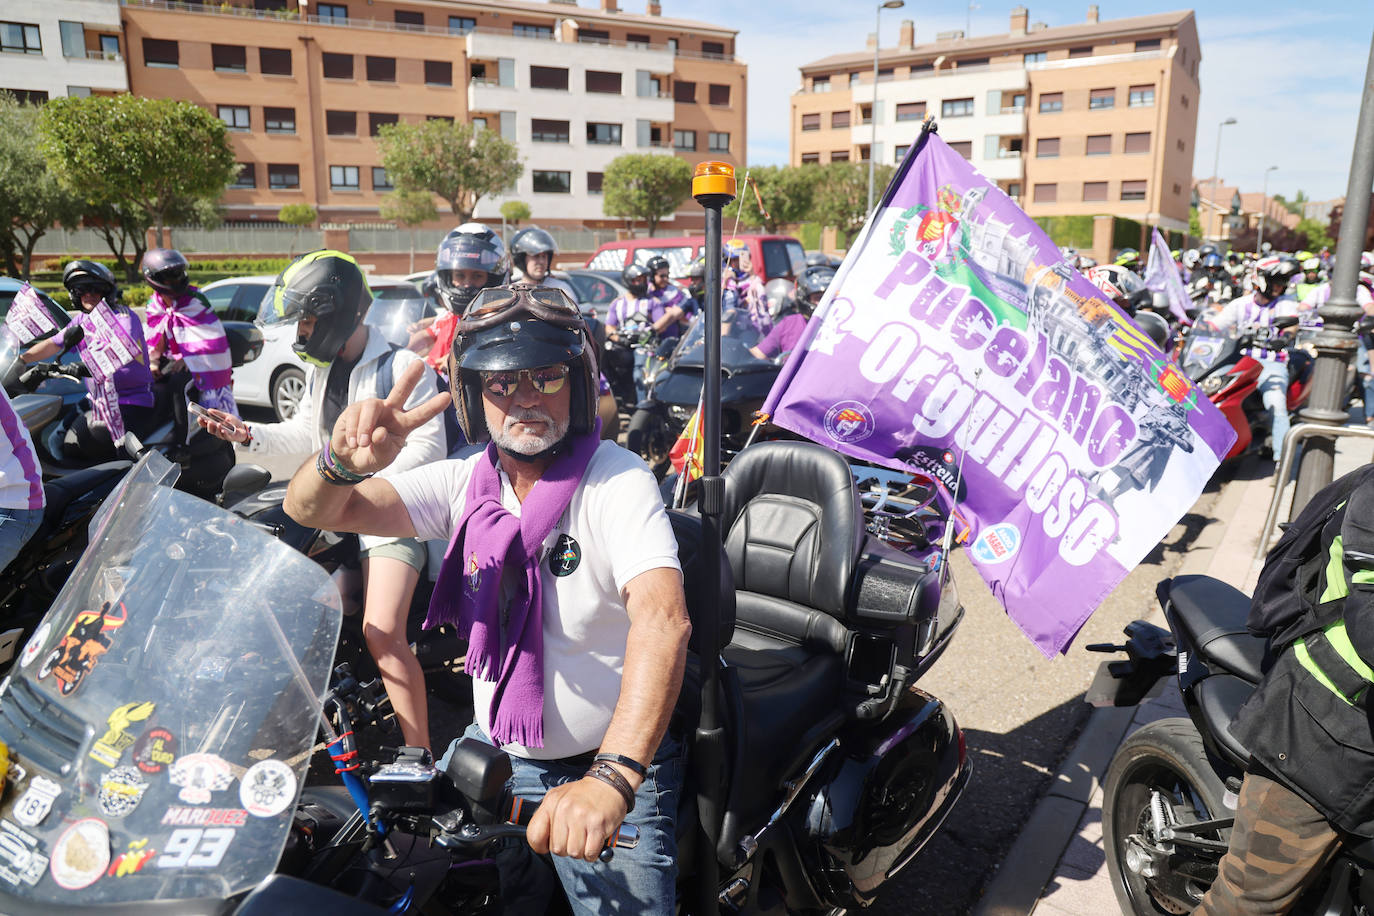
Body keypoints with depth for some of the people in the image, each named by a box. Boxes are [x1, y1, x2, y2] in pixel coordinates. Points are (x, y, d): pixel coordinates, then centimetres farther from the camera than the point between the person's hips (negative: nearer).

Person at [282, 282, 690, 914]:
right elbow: (311, 509, -6)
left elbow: (663, 619, -35)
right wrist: (344, 461, -30)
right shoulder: (465, 483, -3)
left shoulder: (618, 482, -20)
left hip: (616, 767, -5)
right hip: (491, 747, 5)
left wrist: (612, 777, -47)